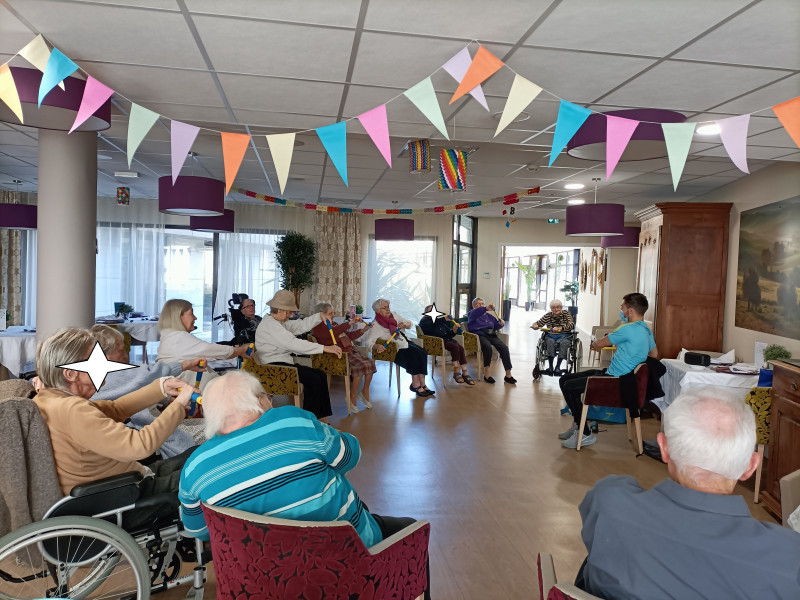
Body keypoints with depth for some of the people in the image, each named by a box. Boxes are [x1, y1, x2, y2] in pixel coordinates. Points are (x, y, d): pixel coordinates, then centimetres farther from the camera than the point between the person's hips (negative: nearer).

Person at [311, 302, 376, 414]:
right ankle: (353, 397, -12)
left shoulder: (333, 325, 25)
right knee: (360, 366, -27)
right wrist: (350, 323, -24)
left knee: (370, 362, -10)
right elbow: (333, 332, -24)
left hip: (350, 351, 9)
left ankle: (365, 391, 6)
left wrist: (363, 330, 13)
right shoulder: (318, 327, -4)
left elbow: (349, 336, 26)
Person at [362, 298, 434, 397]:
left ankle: (422, 384, -18)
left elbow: (409, 323, 14)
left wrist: (404, 325, -10)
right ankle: (416, 385, -18)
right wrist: (376, 346, -42)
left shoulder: (393, 315, 7)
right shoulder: (375, 326, -13)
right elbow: (368, 342, -21)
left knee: (422, 352, -18)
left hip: (405, 342, 7)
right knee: (415, 355, -27)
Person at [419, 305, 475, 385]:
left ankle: (465, 373, -24)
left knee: (460, 347, -21)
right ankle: (456, 372, -23)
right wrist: (444, 319, -23)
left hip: (446, 339, 7)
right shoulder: (424, 321, 6)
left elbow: (448, 334, 20)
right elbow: (432, 325, -19)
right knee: (455, 347, -28)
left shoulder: (440, 321, 27)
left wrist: (454, 331, -1)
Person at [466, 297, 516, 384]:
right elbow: (475, 313, -11)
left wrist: (501, 324, 3)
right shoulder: (471, 314, 14)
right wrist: (486, 309, -28)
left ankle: (508, 375, -22)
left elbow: (495, 326, 27)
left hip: (491, 334, 5)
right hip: (480, 334, -5)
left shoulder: (488, 315, 32)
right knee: (487, 347, -37)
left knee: (504, 347, -22)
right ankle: (486, 374, -28)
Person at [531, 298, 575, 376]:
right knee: (550, 342, -33)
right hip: (551, 336, 1)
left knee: (563, 342, -34)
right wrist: (534, 325, -17)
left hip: (564, 336, -1)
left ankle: (558, 366, -30)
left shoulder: (566, 313, 4)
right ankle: (550, 367, -31)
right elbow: (539, 323, 9)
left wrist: (560, 328, -30)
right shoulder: (548, 315, 9)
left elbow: (572, 325, -11)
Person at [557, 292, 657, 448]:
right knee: (564, 379, 8)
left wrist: (594, 343, 14)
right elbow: (654, 353, 27)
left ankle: (586, 435, -8)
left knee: (569, 387, -18)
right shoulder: (647, 330, 12)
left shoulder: (629, 329, -19)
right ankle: (577, 425, 18)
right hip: (610, 372, 10)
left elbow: (600, 344, -8)